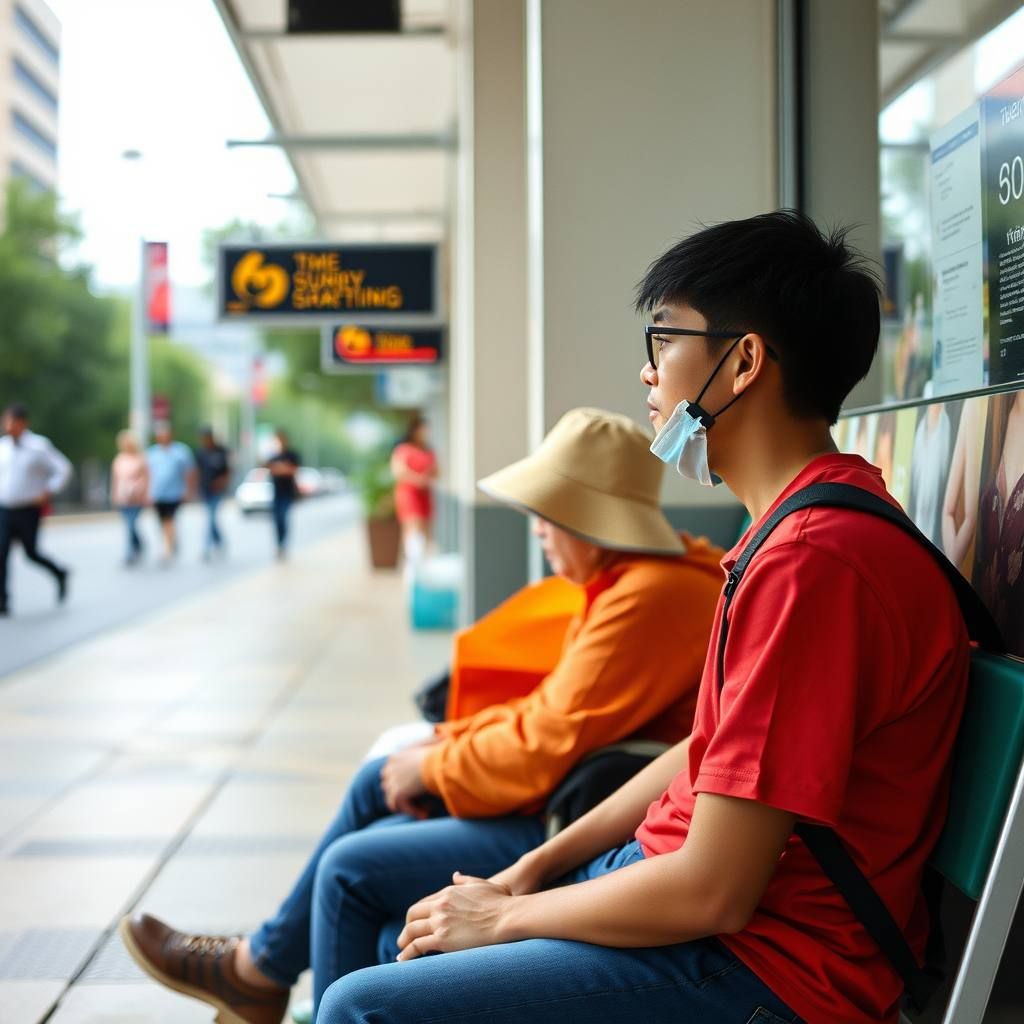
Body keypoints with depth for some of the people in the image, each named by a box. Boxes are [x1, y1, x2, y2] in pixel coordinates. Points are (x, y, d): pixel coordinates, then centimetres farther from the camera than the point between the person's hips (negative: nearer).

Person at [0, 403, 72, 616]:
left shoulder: (39, 445, -9)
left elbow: (63, 469, -6)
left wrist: (47, 493, -12)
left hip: (28, 512, -3)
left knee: (31, 553, 6)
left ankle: (60, 575, 35)